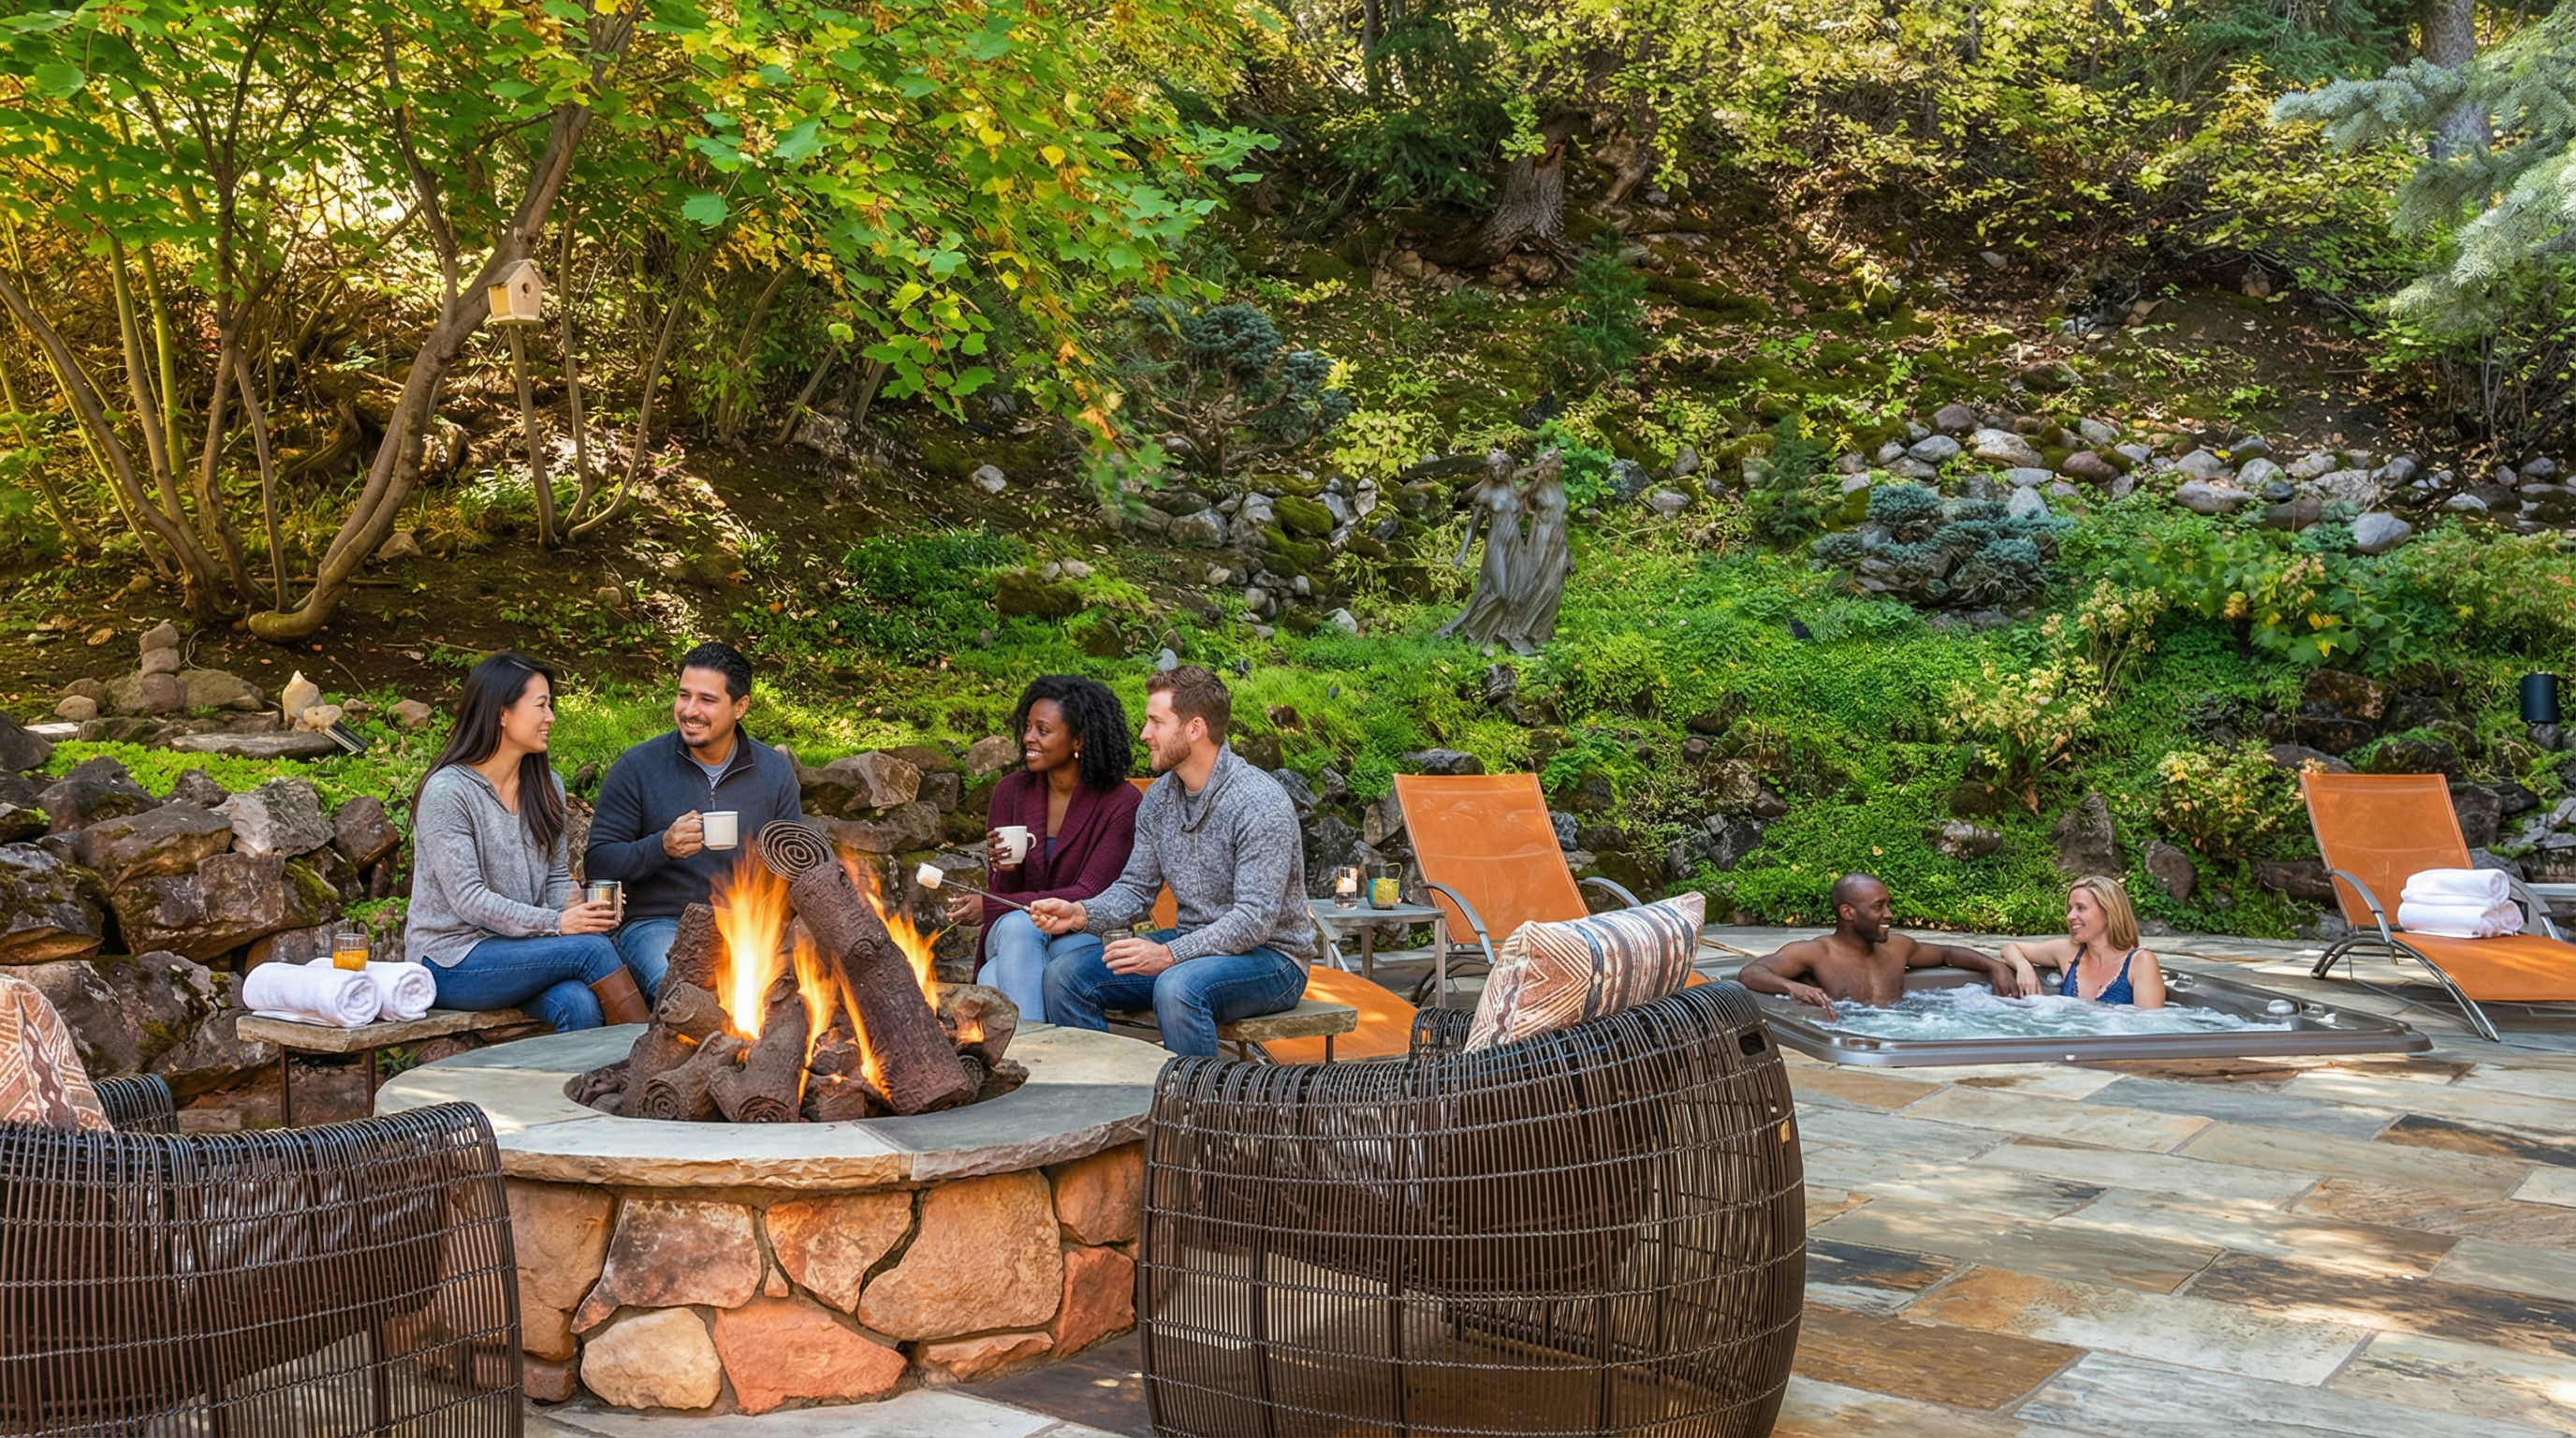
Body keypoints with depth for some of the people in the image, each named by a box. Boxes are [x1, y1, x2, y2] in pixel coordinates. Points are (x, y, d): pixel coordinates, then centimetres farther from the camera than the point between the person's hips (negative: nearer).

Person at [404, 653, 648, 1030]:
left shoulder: (546, 786, 10)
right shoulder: (446, 792, -12)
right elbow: (468, 899, -18)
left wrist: (577, 908, -11)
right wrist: (556, 923, -26)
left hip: (520, 947, 6)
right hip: (451, 962, -6)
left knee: (581, 1006, -29)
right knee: (591, 948, -27)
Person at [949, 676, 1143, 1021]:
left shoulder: (1121, 802, -10)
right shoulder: (1010, 792, 2)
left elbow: (1088, 896, -16)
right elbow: (1002, 894, 3)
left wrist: (989, 907, -19)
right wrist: (1005, 871, -22)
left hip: (1082, 942, -3)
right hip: (1016, 940, 3)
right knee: (1018, 925, -34)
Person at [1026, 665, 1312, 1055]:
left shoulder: (1260, 804, -20)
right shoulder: (1159, 797, 4)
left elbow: (1255, 919, -25)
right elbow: (1136, 889, 9)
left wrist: (1169, 955, -33)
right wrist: (1080, 914, -11)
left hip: (1268, 955, -7)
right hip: (1193, 945, 8)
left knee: (1177, 988, -37)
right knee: (1066, 974, -6)